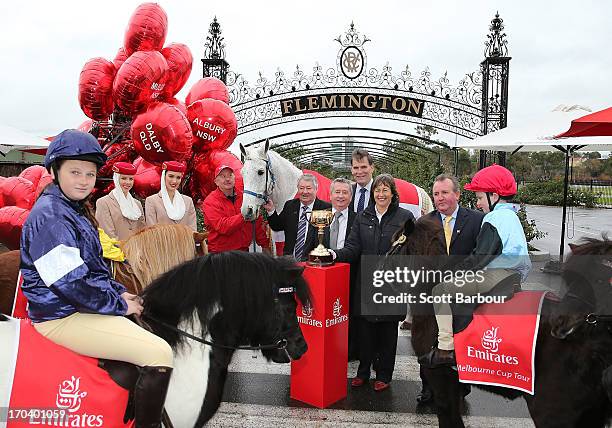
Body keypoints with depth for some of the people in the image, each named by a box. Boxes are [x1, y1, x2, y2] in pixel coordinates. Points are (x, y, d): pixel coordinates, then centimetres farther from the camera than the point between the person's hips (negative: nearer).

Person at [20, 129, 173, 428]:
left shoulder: (73, 209, 13)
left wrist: (119, 292, 7)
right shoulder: (50, 216, -19)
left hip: (89, 303, 11)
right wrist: (120, 304, -14)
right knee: (159, 354, -18)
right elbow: (72, 284, -24)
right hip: (65, 316, -11)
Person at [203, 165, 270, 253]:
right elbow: (222, 227, -22)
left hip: (244, 250, 4)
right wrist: (243, 216, -30)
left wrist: (265, 245, 7)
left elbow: (257, 224, 10)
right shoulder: (210, 202, -7)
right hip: (220, 253, -4)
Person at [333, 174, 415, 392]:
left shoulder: (405, 217, 0)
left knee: (388, 331, 8)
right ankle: (363, 371, 26)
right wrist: (336, 254, -16)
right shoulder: (362, 217, 8)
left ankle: (384, 375, 24)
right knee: (365, 328, 9)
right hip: (366, 283, 3)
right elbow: (353, 248, 1)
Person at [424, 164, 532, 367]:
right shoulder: (511, 216, 21)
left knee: (441, 289, -11)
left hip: (498, 277, -11)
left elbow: (479, 258, -17)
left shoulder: (494, 219, -11)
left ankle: (445, 349, -12)